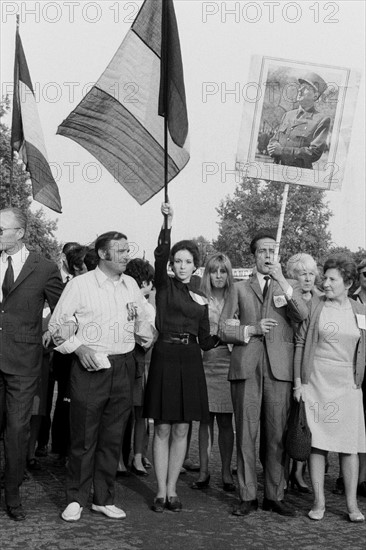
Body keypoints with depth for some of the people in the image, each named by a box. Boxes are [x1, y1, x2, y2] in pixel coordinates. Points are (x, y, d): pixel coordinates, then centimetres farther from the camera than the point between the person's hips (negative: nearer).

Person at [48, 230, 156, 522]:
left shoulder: (131, 285, 11)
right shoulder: (80, 284, -3)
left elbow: (142, 319, 24)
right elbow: (58, 323, -3)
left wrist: (147, 335, 6)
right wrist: (78, 348, -13)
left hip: (123, 367, 4)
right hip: (89, 366, -4)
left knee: (113, 438, 9)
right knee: (83, 437, 1)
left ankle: (104, 498, 21)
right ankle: (76, 499, 14)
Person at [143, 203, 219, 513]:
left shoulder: (201, 301, 14)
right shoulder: (165, 286, 3)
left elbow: (205, 340, 14)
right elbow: (160, 257, -16)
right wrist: (168, 224, -26)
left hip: (190, 362, 4)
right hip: (165, 358, -3)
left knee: (181, 430, 7)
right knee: (162, 429, 2)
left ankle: (171, 490, 17)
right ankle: (161, 491, 11)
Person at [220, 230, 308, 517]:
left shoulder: (291, 286, 15)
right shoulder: (240, 289, 15)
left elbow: (303, 315, -6)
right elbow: (224, 329, 10)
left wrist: (280, 279, -12)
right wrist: (250, 329, -7)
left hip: (279, 367, 0)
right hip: (246, 367, 0)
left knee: (277, 435, 1)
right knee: (246, 434, 1)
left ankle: (275, 496, 12)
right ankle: (248, 496, 10)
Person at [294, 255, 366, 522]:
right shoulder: (314, 308, 0)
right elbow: (300, 344, 1)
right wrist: (298, 382, -3)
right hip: (316, 383, -2)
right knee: (317, 443, 1)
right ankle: (319, 501, 11)